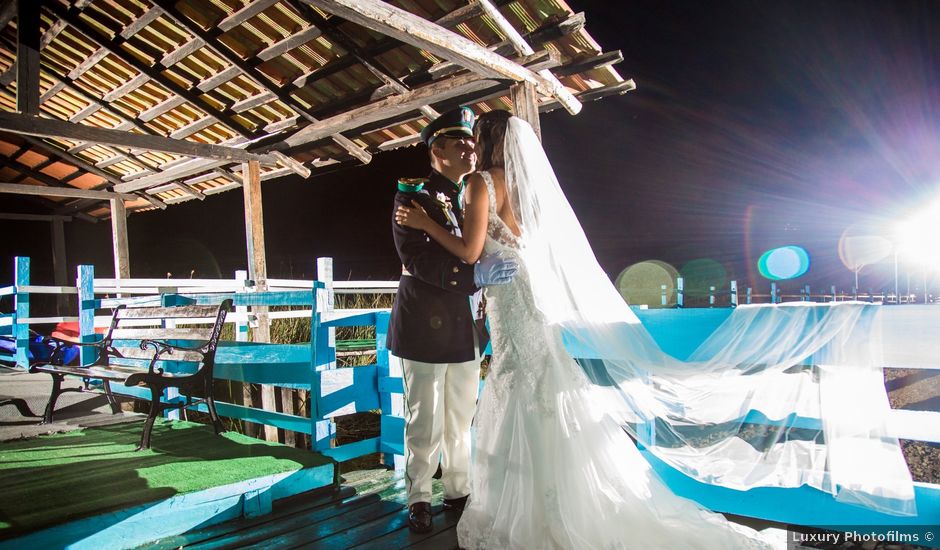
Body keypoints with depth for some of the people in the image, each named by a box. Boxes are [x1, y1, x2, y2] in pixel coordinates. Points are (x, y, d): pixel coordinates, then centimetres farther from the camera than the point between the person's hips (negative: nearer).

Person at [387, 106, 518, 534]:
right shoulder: (414, 193, -7)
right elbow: (415, 257, -20)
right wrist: (475, 273, -27)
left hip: (465, 327, 6)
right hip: (426, 326, -6)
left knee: (461, 418, 16)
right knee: (425, 422, 4)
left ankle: (458, 490, 33)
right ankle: (418, 499, 23)